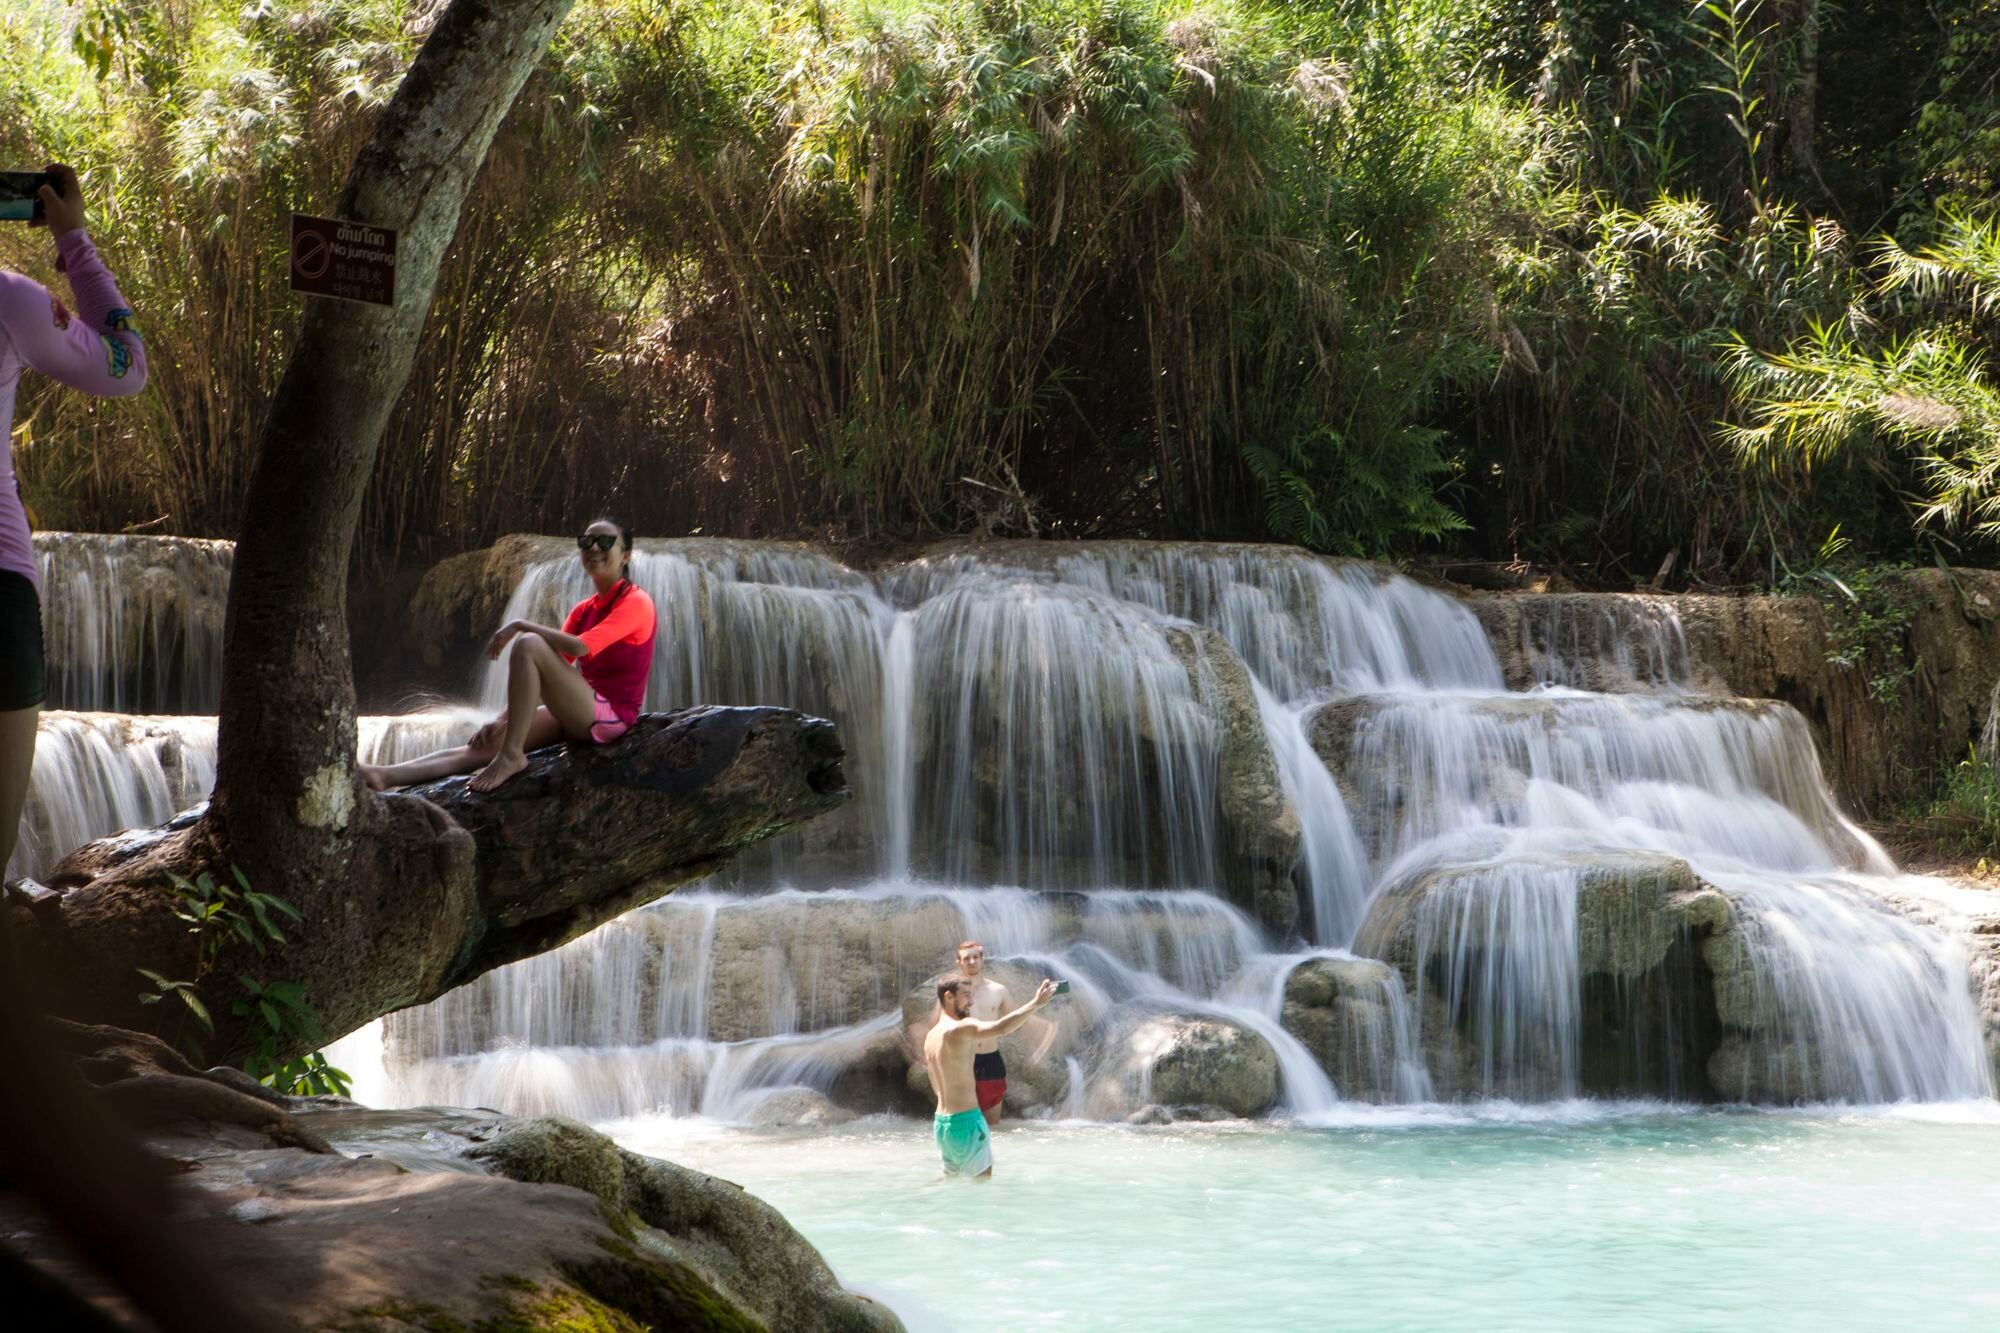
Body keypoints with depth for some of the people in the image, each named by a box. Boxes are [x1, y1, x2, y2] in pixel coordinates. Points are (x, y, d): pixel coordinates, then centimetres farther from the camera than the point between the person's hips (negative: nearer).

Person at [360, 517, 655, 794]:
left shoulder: (636, 602, -7)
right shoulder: (583, 611, 18)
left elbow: (580, 648, -23)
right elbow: (547, 671, 13)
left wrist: (522, 626, -13)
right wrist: (503, 719, 1)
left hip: (609, 716, -8)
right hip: (580, 714, 8)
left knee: (528, 645, -25)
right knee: (486, 744, -7)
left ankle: (511, 756, -22)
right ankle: (384, 776, -18)